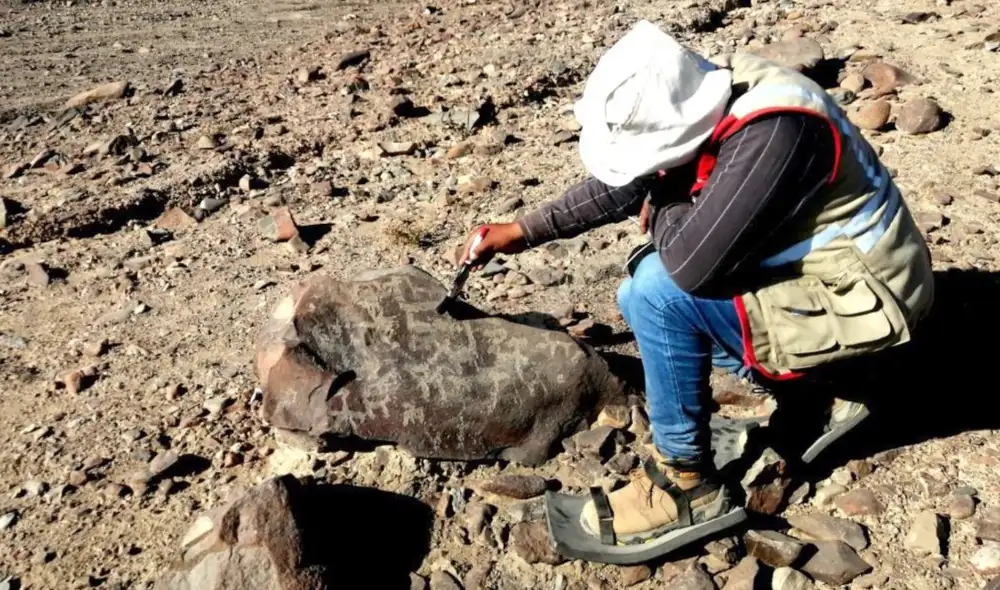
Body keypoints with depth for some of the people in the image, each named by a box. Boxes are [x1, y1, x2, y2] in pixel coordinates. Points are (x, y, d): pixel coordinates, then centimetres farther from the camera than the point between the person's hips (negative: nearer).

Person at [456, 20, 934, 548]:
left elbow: (693, 262, -36)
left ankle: (688, 482, -7)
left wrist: (661, 208, -14)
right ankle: (818, 381, 14)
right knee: (641, 298, 11)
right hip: (803, 267, 9)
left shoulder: (773, 133, -33)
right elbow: (623, 184, 5)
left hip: (852, 300, -9)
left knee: (661, 290, -24)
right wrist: (526, 231, 6)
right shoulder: (705, 101, -7)